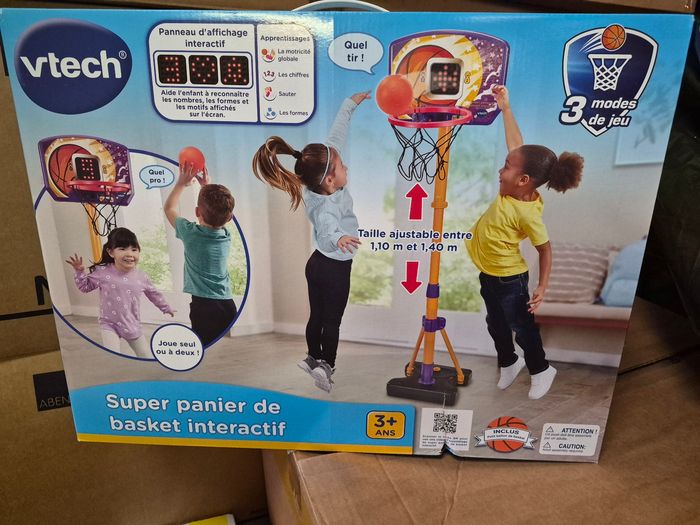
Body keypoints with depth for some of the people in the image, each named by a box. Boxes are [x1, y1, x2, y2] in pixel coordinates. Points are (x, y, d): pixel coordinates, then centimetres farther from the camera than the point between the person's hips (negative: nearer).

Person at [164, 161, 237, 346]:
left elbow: (169, 208, 10)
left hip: (203, 306, -4)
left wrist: (182, 183, 17)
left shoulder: (191, 233, -10)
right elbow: (217, 211, 25)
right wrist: (207, 186, 26)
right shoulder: (226, 236, 1)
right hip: (229, 306, 5)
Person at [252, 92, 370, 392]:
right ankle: (326, 366, 22)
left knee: (316, 316, 21)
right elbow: (327, 230, -57)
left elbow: (335, 137, -4)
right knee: (332, 321, 9)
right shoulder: (327, 207, -33)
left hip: (318, 263, 8)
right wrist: (337, 238, -80)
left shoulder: (318, 188, -11)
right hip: (335, 269, -8)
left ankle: (313, 359, 37)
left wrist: (349, 105, 3)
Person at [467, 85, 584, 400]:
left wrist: (543, 286, -19)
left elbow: (544, 249, -18)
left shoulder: (527, 214, -30)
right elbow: (516, 143, -1)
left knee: (522, 328, 12)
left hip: (509, 279, -8)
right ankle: (509, 363, 45)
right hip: (488, 273, 8)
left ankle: (541, 370, 35)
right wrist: (505, 107, 2)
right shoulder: (516, 187, -11)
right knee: (496, 325, 23)